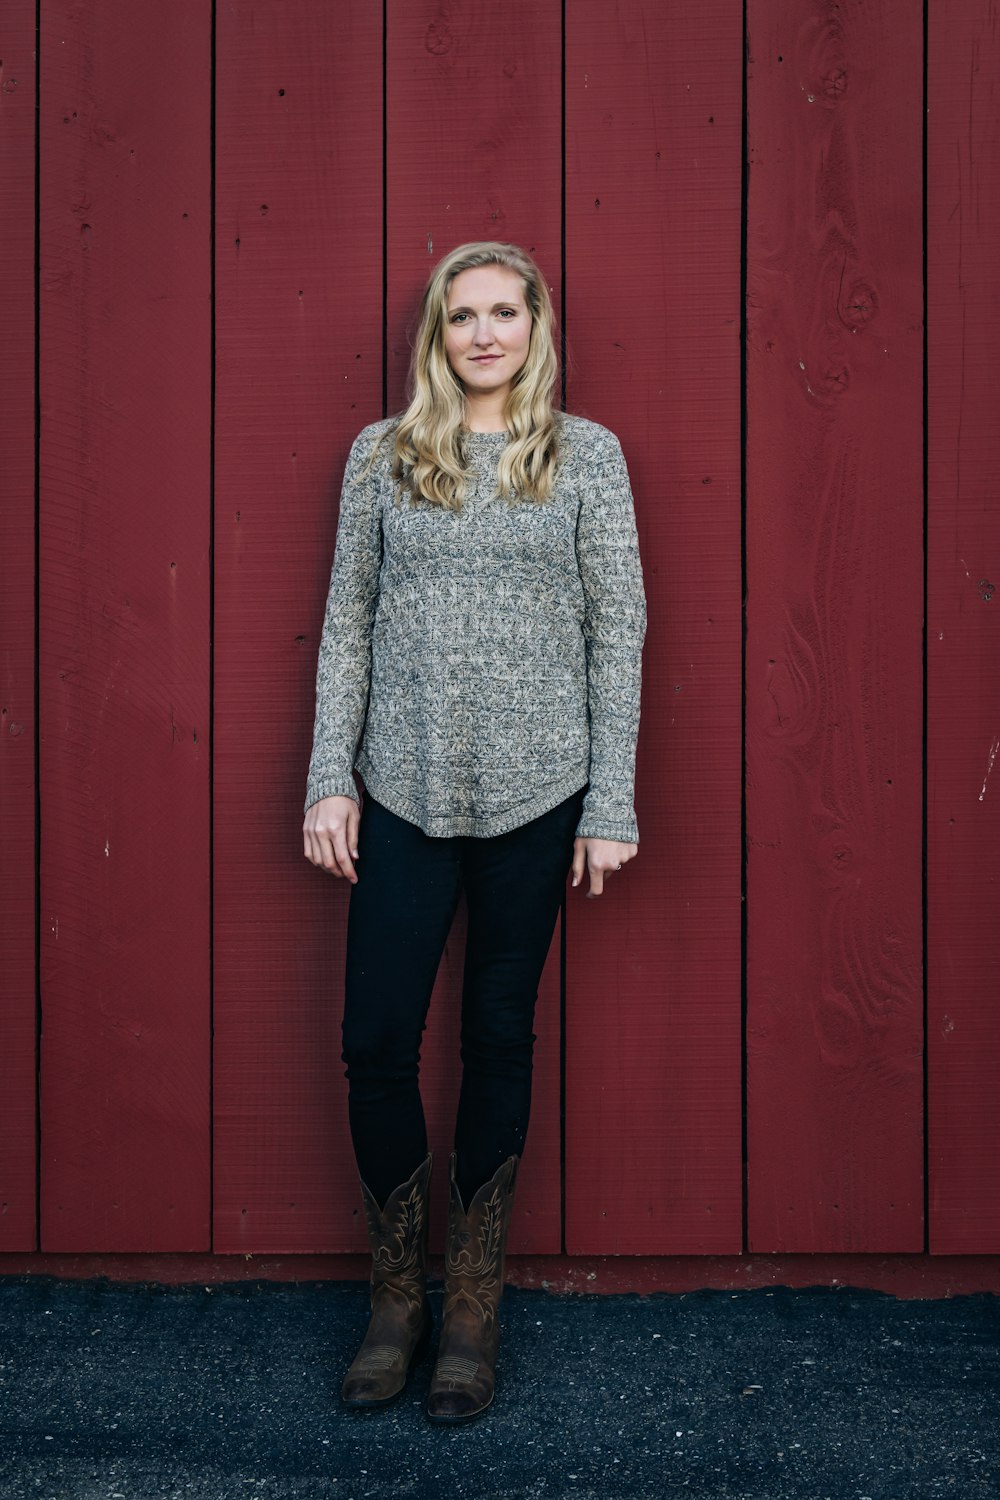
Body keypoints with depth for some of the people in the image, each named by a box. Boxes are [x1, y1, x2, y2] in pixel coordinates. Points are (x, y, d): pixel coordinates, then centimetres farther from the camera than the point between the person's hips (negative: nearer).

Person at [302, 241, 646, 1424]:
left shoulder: (587, 454, 3)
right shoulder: (382, 453, 7)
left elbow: (619, 633, 2)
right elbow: (346, 622, 7)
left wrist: (611, 804, -3)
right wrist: (329, 780, 1)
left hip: (534, 792, -1)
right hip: (403, 792, 1)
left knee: (498, 1041, 8)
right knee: (375, 1045, -1)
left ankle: (473, 1307, 22)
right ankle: (396, 1299, 20)